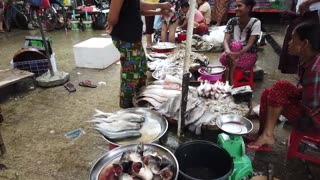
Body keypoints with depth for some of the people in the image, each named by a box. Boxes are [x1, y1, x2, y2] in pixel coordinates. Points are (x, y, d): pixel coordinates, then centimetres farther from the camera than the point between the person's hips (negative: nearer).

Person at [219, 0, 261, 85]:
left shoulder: (255, 23, -13)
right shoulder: (232, 21, -3)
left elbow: (249, 44, -21)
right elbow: (226, 40, -14)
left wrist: (236, 54, -39)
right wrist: (228, 51, -37)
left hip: (249, 55, -2)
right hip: (234, 53, 2)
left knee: (235, 45, -32)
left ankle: (229, 80, -29)